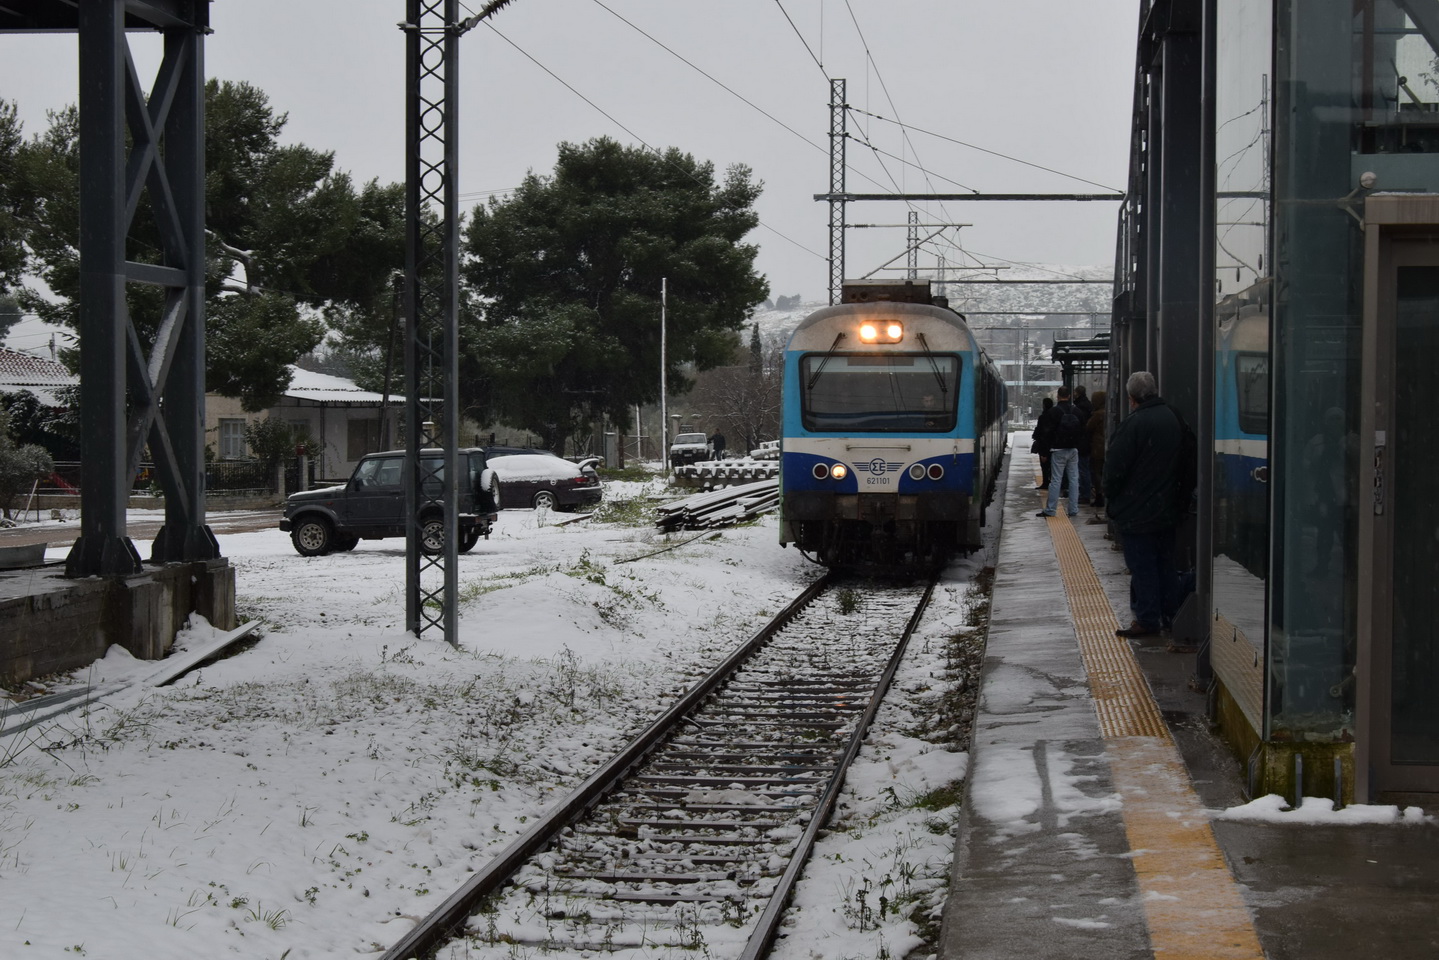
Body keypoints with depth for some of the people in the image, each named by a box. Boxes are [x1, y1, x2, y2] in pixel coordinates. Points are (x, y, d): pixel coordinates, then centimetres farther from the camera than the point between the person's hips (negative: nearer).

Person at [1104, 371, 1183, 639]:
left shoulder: (1133, 423, -20)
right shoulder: (1172, 419, 5)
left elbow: (1115, 467, -18)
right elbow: (1180, 464, 13)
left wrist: (1110, 494, -1)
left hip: (1137, 513, -8)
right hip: (1167, 510, 8)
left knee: (1142, 567, -2)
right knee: (1165, 563, 16)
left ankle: (1147, 620, 0)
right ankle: (1169, 614, 23)